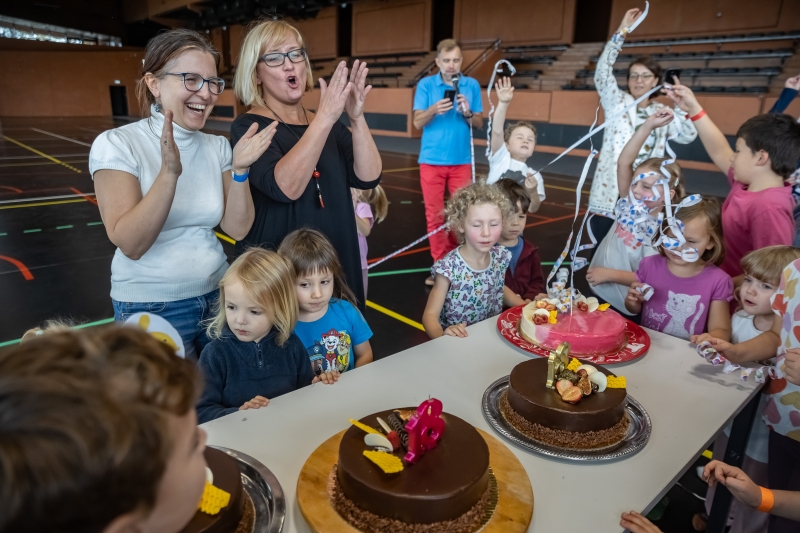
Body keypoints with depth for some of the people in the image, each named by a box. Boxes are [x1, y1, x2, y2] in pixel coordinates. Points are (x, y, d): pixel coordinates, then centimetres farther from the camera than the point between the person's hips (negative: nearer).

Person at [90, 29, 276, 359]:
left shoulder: (217, 147, 1)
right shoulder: (116, 145, -12)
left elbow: (237, 229, -5)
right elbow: (130, 244, -21)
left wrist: (240, 170, -19)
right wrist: (169, 172, -32)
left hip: (217, 296, 4)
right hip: (151, 308, -4)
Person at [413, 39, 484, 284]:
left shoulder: (472, 85, 4)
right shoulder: (425, 85, 0)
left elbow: (479, 124, 4)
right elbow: (418, 123, -5)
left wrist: (467, 113, -17)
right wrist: (434, 110, -25)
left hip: (461, 160, 1)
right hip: (432, 160, -1)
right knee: (434, 214, 3)